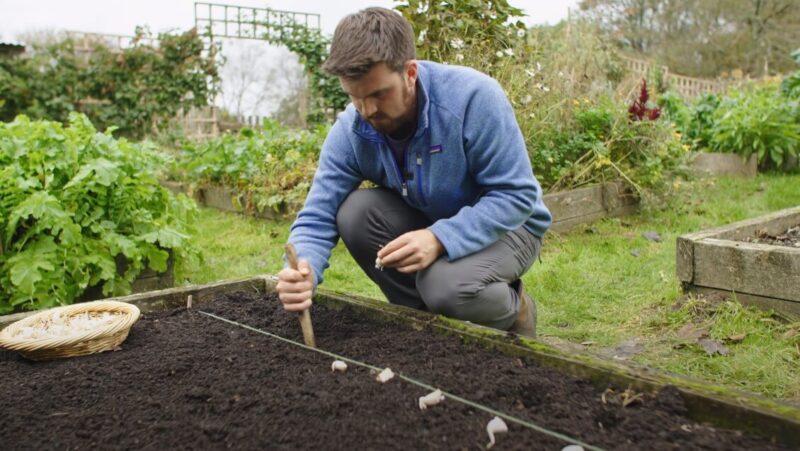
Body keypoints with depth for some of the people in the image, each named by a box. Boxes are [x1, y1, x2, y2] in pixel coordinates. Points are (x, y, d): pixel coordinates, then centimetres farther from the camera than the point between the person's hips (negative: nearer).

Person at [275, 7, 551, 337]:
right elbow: (317, 217, -17)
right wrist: (302, 271, -40)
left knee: (448, 285, -34)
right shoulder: (349, 131, -16)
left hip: (507, 224, -4)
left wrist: (440, 238, -40)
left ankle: (513, 312, 3)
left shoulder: (473, 97, -29)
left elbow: (517, 195, -27)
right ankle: (424, 315, -1)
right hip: (427, 226, 5)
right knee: (355, 212, -22)